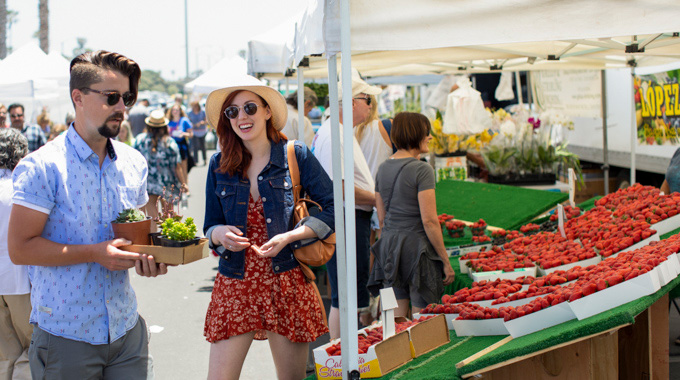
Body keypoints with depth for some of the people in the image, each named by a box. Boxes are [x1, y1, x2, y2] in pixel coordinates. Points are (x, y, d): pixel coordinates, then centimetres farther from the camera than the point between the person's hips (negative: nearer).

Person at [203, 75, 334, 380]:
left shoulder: (295, 155, -1)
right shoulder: (219, 165, 6)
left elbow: (333, 208, 0)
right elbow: (210, 225, 13)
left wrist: (289, 236, -12)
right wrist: (220, 234, -11)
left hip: (286, 283, -1)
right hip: (235, 286, 2)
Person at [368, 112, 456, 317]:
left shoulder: (383, 168, 8)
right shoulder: (422, 169, -13)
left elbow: (382, 217, 12)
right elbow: (429, 220, -17)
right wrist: (446, 261, -11)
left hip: (388, 244, 7)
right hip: (417, 246, -7)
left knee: (396, 318, 13)